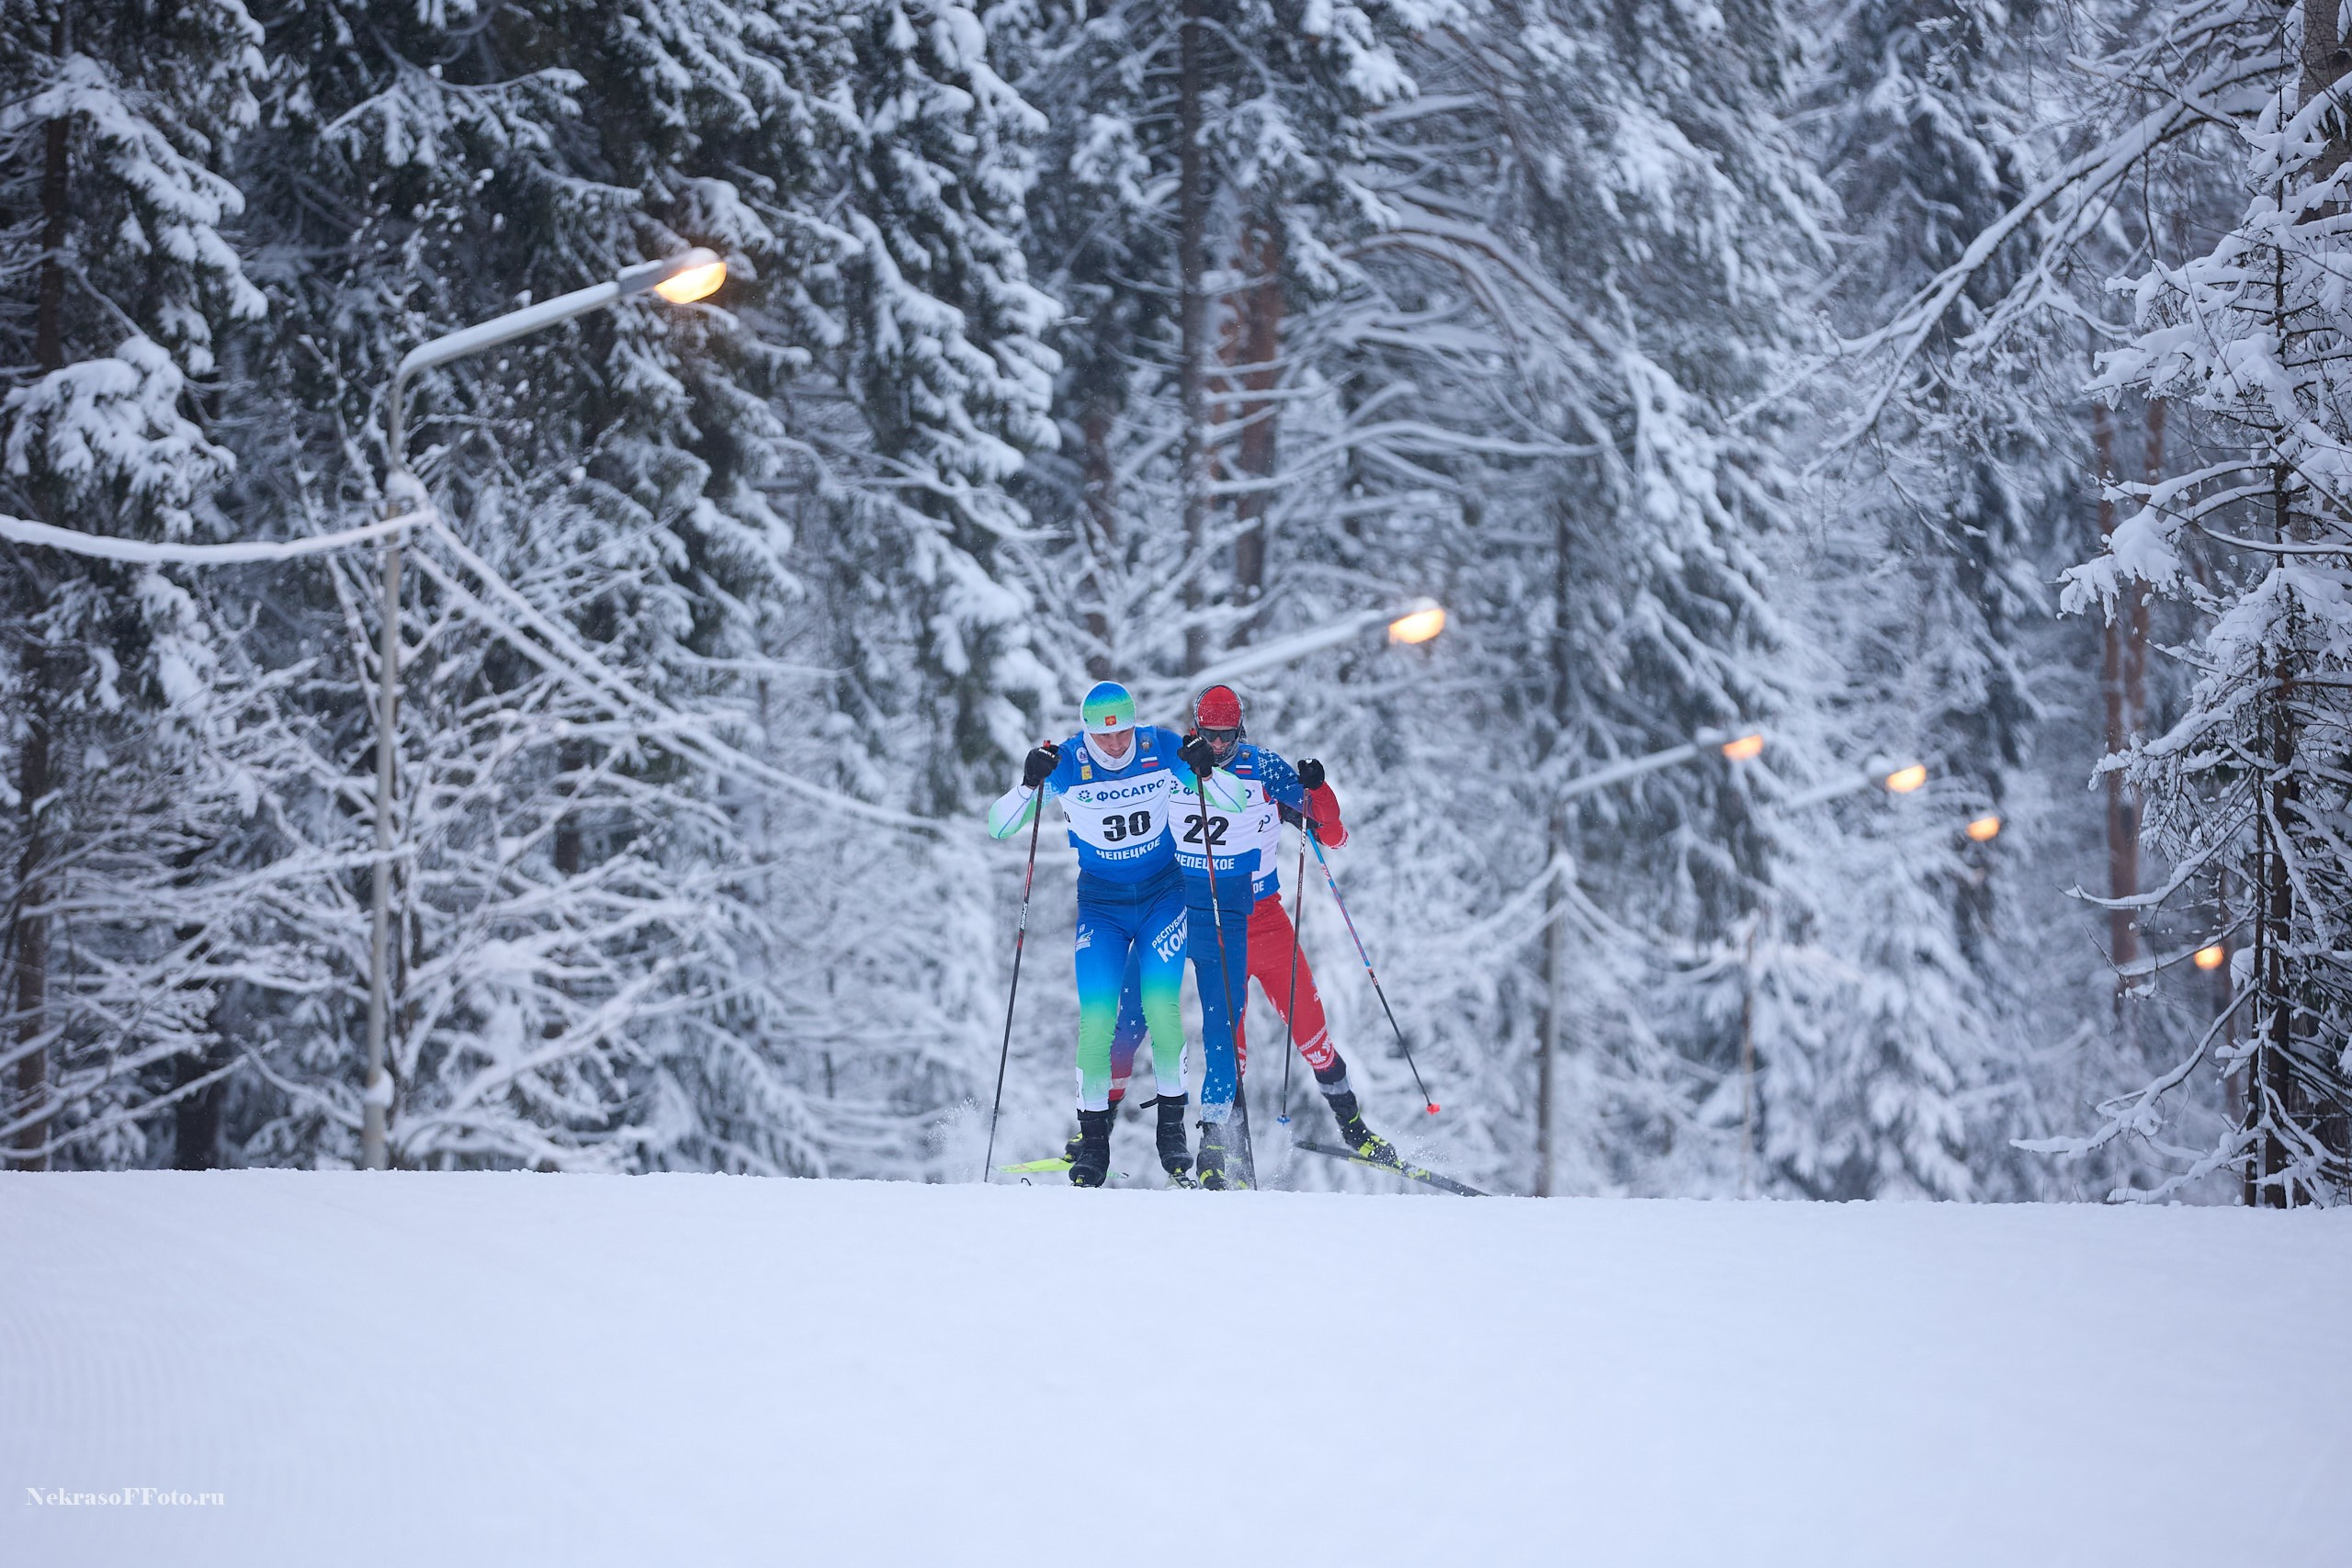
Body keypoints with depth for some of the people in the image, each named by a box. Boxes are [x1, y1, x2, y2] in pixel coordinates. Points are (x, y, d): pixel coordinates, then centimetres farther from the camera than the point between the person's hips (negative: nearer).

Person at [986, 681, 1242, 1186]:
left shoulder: (1161, 748, -11)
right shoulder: (1065, 764, -13)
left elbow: (1237, 802, -6)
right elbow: (999, 827, -14)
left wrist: (1206, 772, -27)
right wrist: (1029, 784, -31)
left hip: (1163, 894, 0)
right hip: (1100, 903, 0)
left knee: (1161, 1007, -16)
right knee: (1097, 1016, -12)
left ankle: (1172, 1126, 1)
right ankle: (1093, 1137, 1)